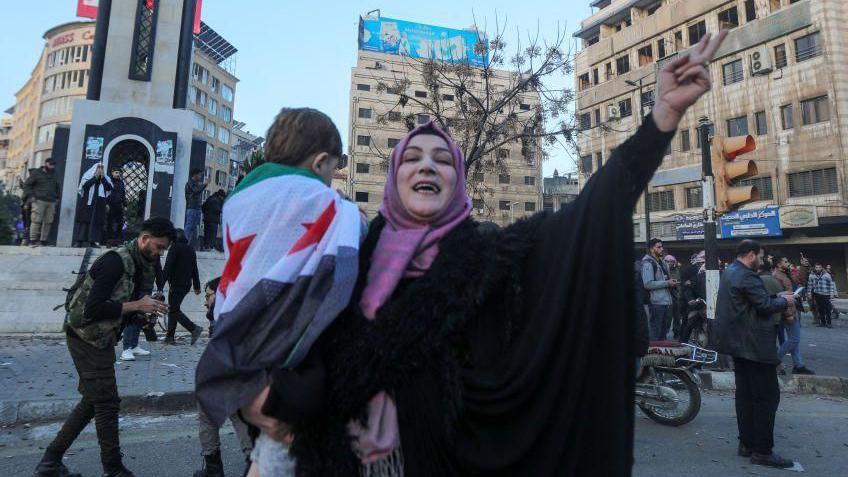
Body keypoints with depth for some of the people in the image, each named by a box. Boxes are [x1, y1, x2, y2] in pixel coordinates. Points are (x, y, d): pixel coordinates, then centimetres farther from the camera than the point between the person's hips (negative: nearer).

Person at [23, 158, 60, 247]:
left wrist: (56, 198, 18)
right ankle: (33, 240, -8)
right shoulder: (36, 173, 3)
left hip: (51, 202, 5)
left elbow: (57, 188, 30)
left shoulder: (53, 175, 19)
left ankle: (43, 241, 2)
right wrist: (31, 196, -10)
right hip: (39, 201, -5)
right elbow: (26, 184, 0)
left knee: (48, 222, -1)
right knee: (36, 220, -10)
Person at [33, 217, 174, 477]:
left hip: (102, 339, 9)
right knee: (106, 403, -1)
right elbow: (93, 309, -29)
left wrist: (148, 307, -9)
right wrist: (137, 305, -25)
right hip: (87, 337, -9)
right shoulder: (116, 260, -23)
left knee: (93, 400, 18)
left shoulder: (143, 266, 5)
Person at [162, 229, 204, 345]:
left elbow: (168, 267, -14)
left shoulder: (175, 248, -8)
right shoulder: (191, 249, 14)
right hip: (187, 285, 8)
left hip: (176, 284, -8)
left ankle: (194, 328, -18)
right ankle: (170, 336, 15)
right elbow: (194, 270, 17)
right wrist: (197, 286, 20)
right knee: (173, 309, 15)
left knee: (173, 310, -5)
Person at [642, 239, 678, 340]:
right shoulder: (648, 263, -11)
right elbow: (648, 284, -21)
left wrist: (671, 282, 9)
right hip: (656, 303, -9)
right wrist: (667, 283, -16)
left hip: (667, 302, 9)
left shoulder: (662, 262, 17)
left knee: (664, 332, 16)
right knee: (655, 333, -3)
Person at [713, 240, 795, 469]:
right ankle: (763, 451, 4)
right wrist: (784, 301, -2)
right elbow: (765, 306, -20)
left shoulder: (729, 272, 13)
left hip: (738, 343, 10)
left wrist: (777, 297, 14)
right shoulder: (747, 276, -18)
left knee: (745, 394, 14)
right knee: (767, 396, -2)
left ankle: (746, 443, 21)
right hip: (755, 345, -10)